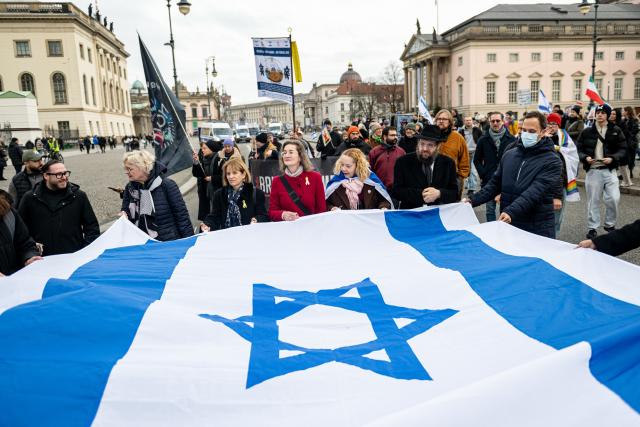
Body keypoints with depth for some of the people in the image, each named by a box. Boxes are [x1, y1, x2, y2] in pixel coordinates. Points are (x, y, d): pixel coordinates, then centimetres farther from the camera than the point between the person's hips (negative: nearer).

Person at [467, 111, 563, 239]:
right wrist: (473, 200, -1)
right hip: (508, 225, 4)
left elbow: (535, 192, -22)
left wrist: (511, 212, -34)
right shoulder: (509, 155, 8)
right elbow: (495, 184, 13)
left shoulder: (552, 161, -9)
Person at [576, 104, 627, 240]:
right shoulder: (587, 132, 2)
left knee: (614, 198, -5)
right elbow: (578, 149, 5)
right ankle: (592, 227, 15)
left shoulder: (616, 131, 3)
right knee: (593, 200, 4)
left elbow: (623, 148, 3)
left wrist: (612, 158, -14)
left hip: (610, 170, 0)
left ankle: (610, 224, 18)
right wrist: (585, 157, -14)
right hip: (593, 170, 0)